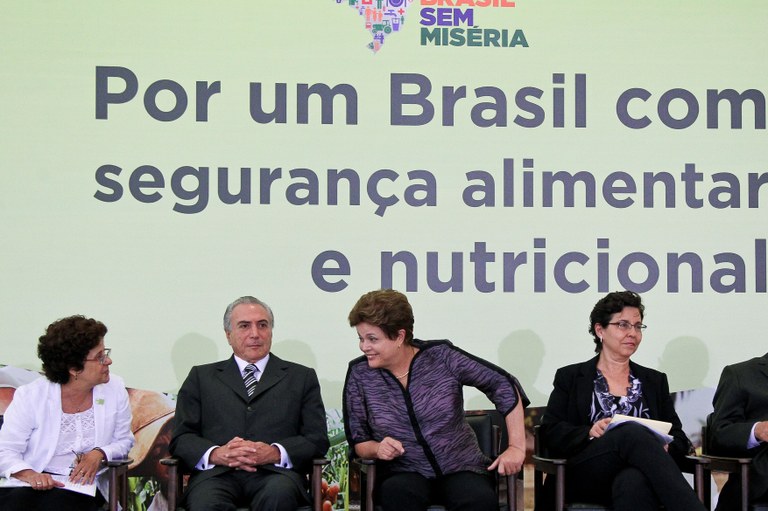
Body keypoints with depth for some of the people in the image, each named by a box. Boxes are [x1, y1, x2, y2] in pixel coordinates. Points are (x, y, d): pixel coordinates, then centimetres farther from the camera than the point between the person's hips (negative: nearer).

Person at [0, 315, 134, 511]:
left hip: (83, 485, 1)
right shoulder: (30, 396, -4)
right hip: (31, 483, 0)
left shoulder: (114, 388, 2)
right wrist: (29, 475, -24)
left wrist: (99, 454, -10)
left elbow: (124, 441, 12)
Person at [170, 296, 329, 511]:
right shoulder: (201, 377, 21)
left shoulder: (302, 377, 20)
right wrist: (217, 454, -10)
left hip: (275, 473, 1)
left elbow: (317, 439, 10)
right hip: (218, 475, 0)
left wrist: (274, 453, -10)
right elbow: (180, 438, 12)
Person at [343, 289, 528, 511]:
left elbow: (504, 385, -1)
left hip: (460, 468, 0)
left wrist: (517, 447, -6)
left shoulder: (442, 357, -6)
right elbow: (358, 441, 6)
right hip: (405, 473, 1)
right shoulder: (360, 374, -1)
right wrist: (377, 449, -17)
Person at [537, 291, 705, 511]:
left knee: (633, 482, -40)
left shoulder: (655, 381, 25)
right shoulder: (570, 377, 17)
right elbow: (550, 433, 6)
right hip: (585, 475, -1)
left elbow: (679, 438, 17)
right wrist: (590, 433, -14)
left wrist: (664, 448, -9)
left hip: (640, 474, 2)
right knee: (634, 431, -35)